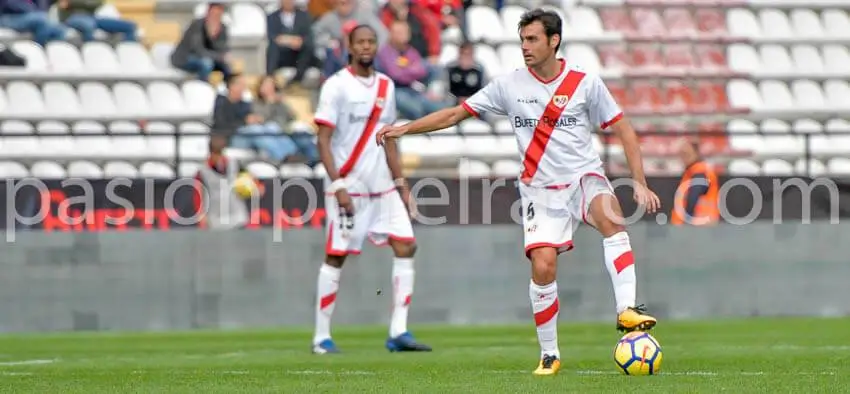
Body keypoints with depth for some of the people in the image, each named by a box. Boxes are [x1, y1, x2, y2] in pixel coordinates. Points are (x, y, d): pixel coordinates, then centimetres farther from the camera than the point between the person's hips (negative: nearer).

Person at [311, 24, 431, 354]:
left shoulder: (385, 86, 12)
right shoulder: (336, 86, -7)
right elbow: (323, 141, -10)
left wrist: (401, 184, 14)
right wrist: (338, 185, -18)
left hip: (382, 186, 6)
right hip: (347, 185, -6)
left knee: (406, 247, -3)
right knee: (335, 257, -3)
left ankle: (398, 333, -1)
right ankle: (321, 337, 4)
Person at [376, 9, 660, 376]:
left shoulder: (585, 83, -3)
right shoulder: (509, 85, 1)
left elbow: (623, 130, 2)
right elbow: (456, 113, 7)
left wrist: (640, 183, -6)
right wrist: (405, 128, -1)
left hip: (585, 177, -1)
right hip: (540, 189, 1)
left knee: (610, 218, -34)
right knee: (543, 266, -15)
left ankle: (627, 311, -36)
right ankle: (549, 355, 3)